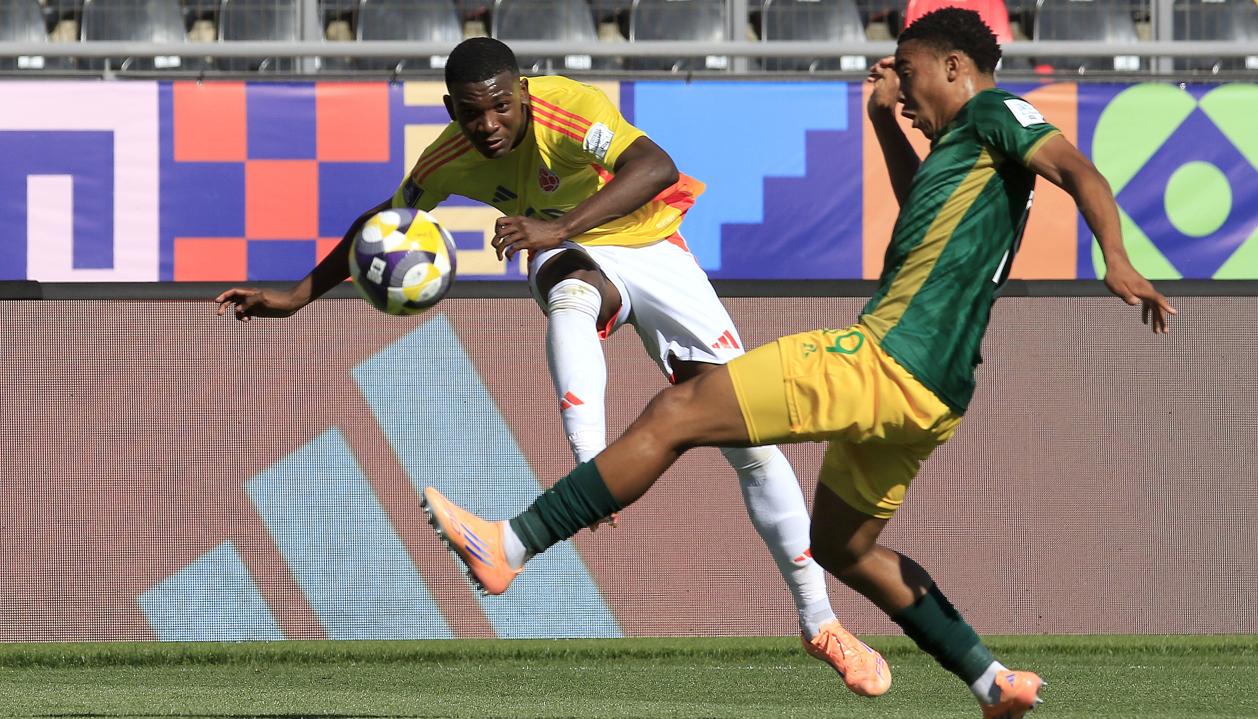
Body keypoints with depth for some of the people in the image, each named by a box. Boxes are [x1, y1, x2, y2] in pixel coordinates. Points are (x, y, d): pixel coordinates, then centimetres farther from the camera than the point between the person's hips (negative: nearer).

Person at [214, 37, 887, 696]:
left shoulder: (569, 109, -31)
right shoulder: (450, 159, -14)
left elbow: (657, 168, -47)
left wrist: (559, 228, -56)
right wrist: (295, 297, 1)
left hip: (649, 249, -2)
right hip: (573, 261, 2)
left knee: (751, 440, -8)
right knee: (570, 296, -40)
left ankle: (820, 625, 2)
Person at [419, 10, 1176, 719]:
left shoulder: (992, 114, -3)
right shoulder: (962, 143, 24)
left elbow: (1077, 169, -20)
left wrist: (1117, 261, -36)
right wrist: (884, 121, 31)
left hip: (883, 362, -10)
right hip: (923, 393, 10)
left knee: (677, 414, -10)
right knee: (842, 548, 25)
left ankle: (511, 545, -11)